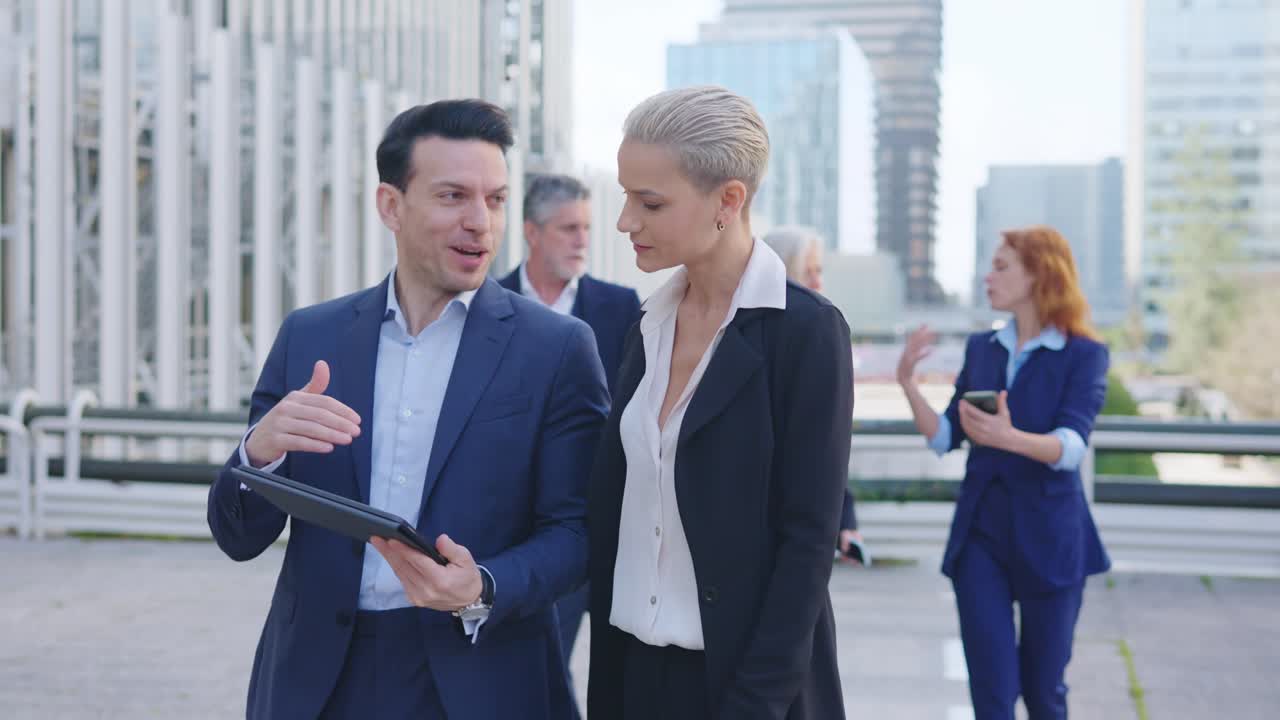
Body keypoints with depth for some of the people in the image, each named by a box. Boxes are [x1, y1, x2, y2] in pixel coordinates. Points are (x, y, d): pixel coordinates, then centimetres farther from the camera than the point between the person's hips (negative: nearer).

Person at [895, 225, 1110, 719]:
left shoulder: (1083, 354, -7)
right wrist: (907, 383, -8)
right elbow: (944, 438, 7)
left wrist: (1009, 438, -39)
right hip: (980, 534, 4)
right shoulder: (981, 348, 8)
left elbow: (1070, 446, -21)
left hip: (1048, 538, -3)